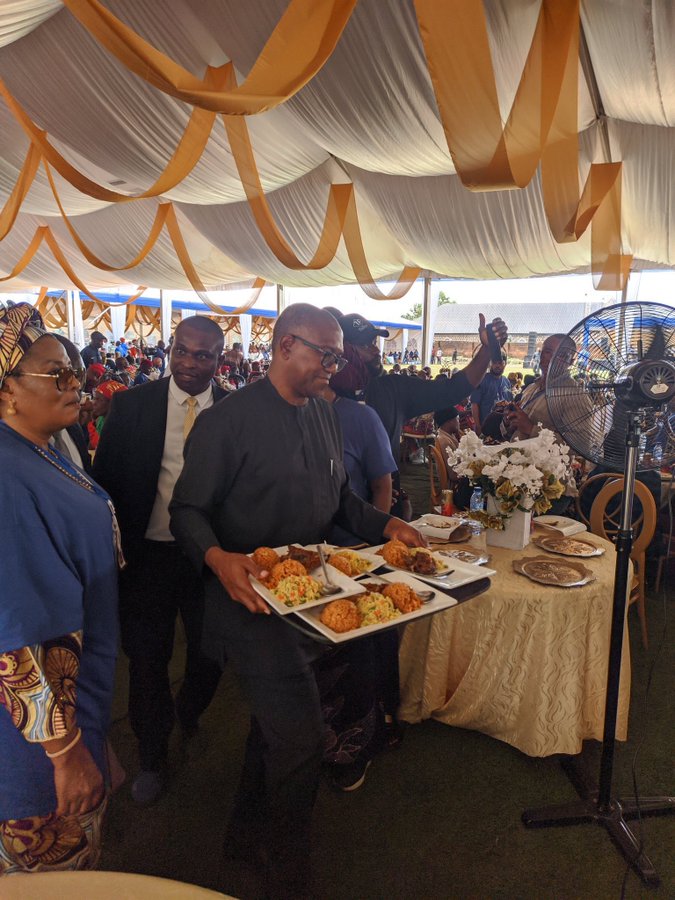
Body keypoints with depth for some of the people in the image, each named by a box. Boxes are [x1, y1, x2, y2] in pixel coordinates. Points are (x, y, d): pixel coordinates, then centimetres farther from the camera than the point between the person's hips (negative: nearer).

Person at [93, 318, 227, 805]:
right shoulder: (132, 405, -4)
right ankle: (153, 756, 39)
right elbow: (106, 478, -1)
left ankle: (188, 713, 51)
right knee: (148, 659, 13)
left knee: (210, 654, 15)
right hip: (147, 554, 0)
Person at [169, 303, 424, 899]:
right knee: (301, 733, -5)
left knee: (277, 719, 22)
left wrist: (385, 525, 0)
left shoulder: (325, 415, 8)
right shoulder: (229, 420, -15)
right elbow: (188, 510, -14)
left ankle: (248, 832, 48)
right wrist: (219, 558, -33)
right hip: (253, 601, -7)